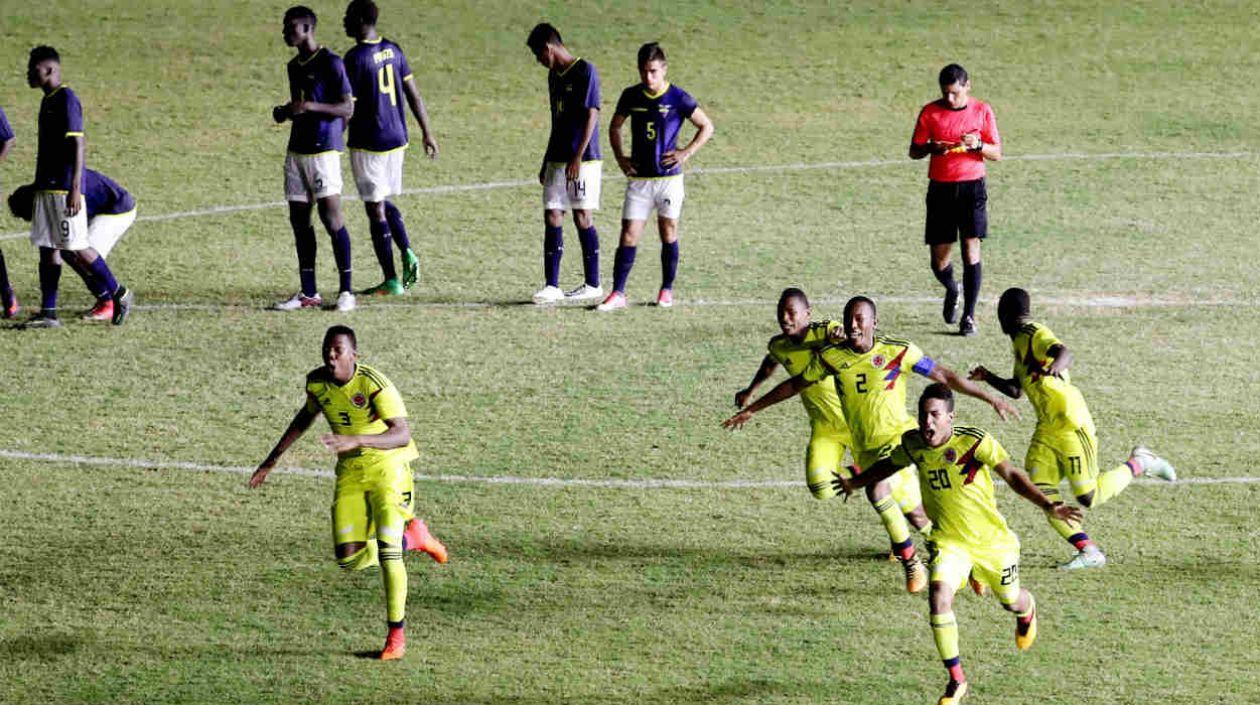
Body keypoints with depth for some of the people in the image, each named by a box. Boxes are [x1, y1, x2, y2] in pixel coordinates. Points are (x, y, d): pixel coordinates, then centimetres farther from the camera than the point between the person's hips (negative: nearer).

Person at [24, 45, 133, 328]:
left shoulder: (66, 100, -13)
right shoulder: (48, 101, 16)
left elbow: (78, 145, -18)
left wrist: (75, 189, -23)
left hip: (64, 189, -9)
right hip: (46, 188, 9)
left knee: (75, 248, -6)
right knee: (47, 249, 5)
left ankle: (119, 294, 8)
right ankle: (48, 313, 6)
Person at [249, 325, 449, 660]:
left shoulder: (374, 385, -24)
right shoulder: (316, 382, -4)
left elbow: (402, 435, -34)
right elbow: (306, 416, 18)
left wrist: (356, 440, -48)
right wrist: (273, 459, 19)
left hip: (387, 466, -6)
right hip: (349, 472, 6)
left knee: (387, 551, -16)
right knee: (350, 560, -3)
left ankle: (397, 634, -1)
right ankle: (412, 537, 25)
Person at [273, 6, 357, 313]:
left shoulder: (330, 63, -9)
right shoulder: (294, 66, 16)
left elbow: (347, 108, -12)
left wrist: (310, 106, -21)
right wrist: (284, 112, 7)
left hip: (324, 150, -8)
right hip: (297, 149, 8)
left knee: (331, 217, -11)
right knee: (299, 219, 5)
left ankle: (347, 290, -5)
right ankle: (308, 293, 10)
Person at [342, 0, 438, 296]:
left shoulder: (356, 58, -15)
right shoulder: (393, 50, 7)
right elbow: (414, 94, 11)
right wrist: (427, 133, 18)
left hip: (367, 143, -7)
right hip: (397, 139, 7)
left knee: (376, 210, 0)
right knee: (384, 202, 22)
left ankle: (391, 281, 2)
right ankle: (407, 253, 2)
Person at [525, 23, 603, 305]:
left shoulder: (585, 71, -9)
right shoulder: (554, 75, 16)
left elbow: (591, 115, -14)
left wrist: (577, 157, -19)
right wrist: (546, 162, 22)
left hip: (583, 160, -7)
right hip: (557, 160, 8)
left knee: (582, 217, -3)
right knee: (552, 217, 0)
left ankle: (592, 284, 7)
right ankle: (551, 287, 0)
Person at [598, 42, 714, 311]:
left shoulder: (678, 98, -7)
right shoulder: (631, 96, 2)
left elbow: (707, 127, 1)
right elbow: (615, 127, 18)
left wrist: (686, 152, -9)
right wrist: (620, 157, 7)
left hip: (669, 176, -2)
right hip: (639, 178, 2)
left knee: (668, 233, 8)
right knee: (629, 235, -4)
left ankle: (667, 290, 21)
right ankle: (618, 293, -5)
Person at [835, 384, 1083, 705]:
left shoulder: (975, 441, -22)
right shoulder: (912, 444, -9)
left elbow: (1011, 474, -26)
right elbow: (890, 464, 14)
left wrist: (1047, 505, -39)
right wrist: (854, 483, 29)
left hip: (992, 540, -2)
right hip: (948, 542, 2)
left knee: (1010, 601, 17)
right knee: (939, 596, -23)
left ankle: (1027, 610, 60)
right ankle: (956, 679, -9)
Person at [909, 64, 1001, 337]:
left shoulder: (982, 111, 0)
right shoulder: (930, 112, 1)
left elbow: (997, 154, 3)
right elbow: (914, 151, 6)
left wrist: (978, 145, -18)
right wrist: (932, 147, -16)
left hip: (972, 187, -1)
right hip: (941, 189, 1)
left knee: (971, 249, -13)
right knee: (939, 260, 2)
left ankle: (968, 316, -7)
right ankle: (951, 291, 36)